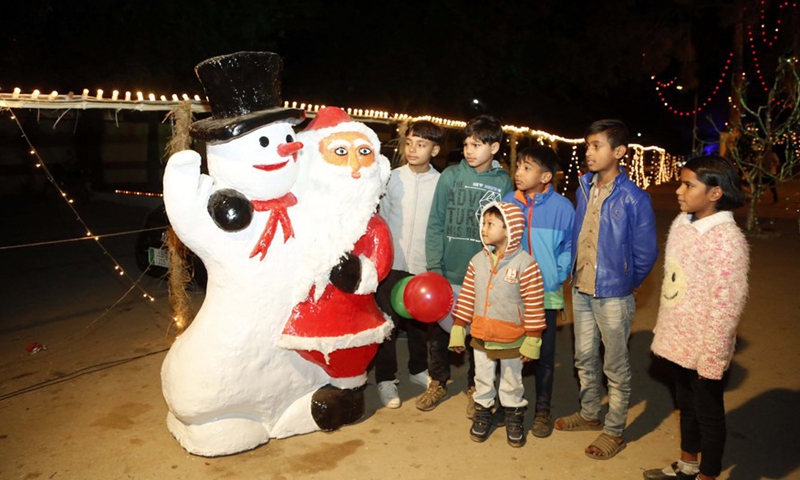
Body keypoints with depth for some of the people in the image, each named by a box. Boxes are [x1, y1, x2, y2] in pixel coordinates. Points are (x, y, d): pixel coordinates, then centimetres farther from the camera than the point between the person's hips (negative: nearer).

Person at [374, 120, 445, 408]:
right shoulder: (392, 178, -2)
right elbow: (381, 218, 3)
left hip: (424, 265, 1)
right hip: (392, 263, 0)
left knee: (420, 322, 15)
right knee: (388, 321, 3)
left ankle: (418, 369, 35)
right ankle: (386, 379, 17)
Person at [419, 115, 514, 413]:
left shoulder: (504, 182, -2)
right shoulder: (451, 176, -3)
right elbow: (435, 224, -2)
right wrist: (434, 268, -8)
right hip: (447, 272, 1)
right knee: (439, 330, 12)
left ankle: (475, 388, 33)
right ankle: (438, 382, 34)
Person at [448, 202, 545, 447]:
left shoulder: (525, 263, -16)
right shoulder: (478, 260, -3)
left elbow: (534, 305, -13)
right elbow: (466, 296, 2)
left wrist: (532, 340, -12)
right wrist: (458, 330, 3)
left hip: (512, 339, -3)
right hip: (481, 336, 4)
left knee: (512, 381, 16)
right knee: (483, 379, 18)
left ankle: (514, 419, 35)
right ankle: (482, 414, 37)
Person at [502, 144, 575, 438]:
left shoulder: (561, 207, -7)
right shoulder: (507, 202, -2)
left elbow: (569, 247, 1)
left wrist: (558, 276, -8)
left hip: (546, 293, -1)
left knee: (545, 354, 10)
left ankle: (542, 410, 27)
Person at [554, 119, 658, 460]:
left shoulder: (634, 199, -17)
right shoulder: (584, 188, 2)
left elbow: (646, 254, -9)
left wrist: (625, 284, 0)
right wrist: (574, 274, 10)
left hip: (612, 296, -6)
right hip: (581, 290, 6)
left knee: (616, 367, 9)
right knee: (584, 358, 20)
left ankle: (614, 432, 26)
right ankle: (589, 414, 40)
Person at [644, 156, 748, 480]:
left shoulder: (727, 238, -22)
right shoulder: (681, 223, 1)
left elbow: (727, 304, -21)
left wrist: (712, 356, -17)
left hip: (703, 347, -7)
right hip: (678, 340, 7)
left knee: (708, 413, 12)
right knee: (686, 405, 24)